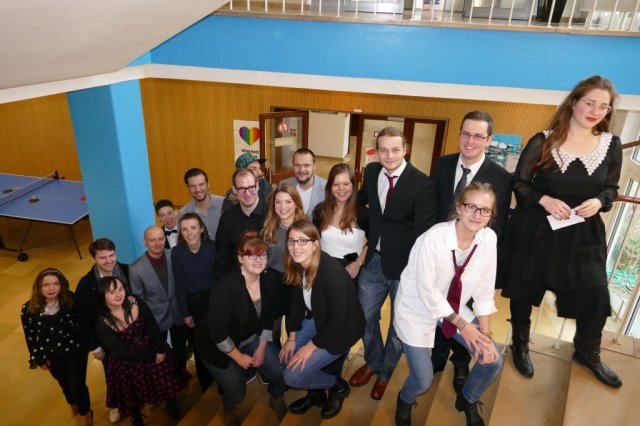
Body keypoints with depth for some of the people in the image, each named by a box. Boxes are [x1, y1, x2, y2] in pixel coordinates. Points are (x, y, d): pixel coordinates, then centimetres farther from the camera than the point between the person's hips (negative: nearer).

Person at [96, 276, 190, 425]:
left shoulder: (134, 301, -19)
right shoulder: (103, 324, -24)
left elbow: (153, 326, -13)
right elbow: (122, 352, -22)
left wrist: (161, 350, -19)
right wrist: (153, 355, -19)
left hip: (154, 351, 2)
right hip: (128, 364, -2)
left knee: (165, 383, 22)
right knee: (134, 397, 22)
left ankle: (171, 403, 54)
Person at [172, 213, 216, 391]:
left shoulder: (212, 247, -15)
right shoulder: (177, 252, -13)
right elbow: (179, 285, -7)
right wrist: (185, 313, -5)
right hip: (192, 302, 1)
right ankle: (205, 382, 39)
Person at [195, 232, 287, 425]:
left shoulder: (267, 279, -13)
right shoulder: (225, 287, -32)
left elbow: (268, 316, 2)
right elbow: (217, 332, -26)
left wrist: (262, 347, -2)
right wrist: (239, 357, -16)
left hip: (251, 337, 5)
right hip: (218, 344, -5)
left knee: (281, 371, -5)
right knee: (236, 392, -7)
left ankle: (276, 399, 30)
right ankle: (229, 409, 31)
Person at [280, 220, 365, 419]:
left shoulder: (332, 272, -33)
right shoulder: (297, 266, -10)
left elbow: (339, 321, -26)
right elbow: (297, 301, 3)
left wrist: (310, 347, -18)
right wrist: (292, 337, 0)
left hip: (341, 330, -7)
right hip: (316, 321, 7)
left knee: (292, 376, -12)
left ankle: (338, 385, 15)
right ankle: (316, 394, 23)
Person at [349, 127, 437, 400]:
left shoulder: (422, 184, -17)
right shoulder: (371, 172, -1)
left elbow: (424, 233, -17)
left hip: (404, 264, -4)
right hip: (374, 260, 4)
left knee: (399, 323, 16)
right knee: (365, 316, 18)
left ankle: (385, 372, 42)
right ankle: (372, 362, 45)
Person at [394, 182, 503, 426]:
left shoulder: (489, 238, -13)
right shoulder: (434, 238, -30)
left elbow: (484, 288, -5)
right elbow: (427, 290, -23)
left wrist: (485, 332, -8)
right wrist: (462, 324, -16)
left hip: (454, 306, 5)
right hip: (418, 309, -5)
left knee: (493, 361, 0)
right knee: (423, 381, -8)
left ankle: (468, 400, 34)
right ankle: (405, 401, 32)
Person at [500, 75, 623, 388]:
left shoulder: (611, 145, -1)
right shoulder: (543, 142, -10)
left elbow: (611, 187, 9)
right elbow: (519, 183, -5)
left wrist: (599, 202, -13)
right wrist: (544, 200, -22)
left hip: (583, 234, 3)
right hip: (535, 230, -2)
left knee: (596, 297, 4)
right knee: (524, 290, 12)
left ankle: (587, 353, 34)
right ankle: (520, 345, 37)